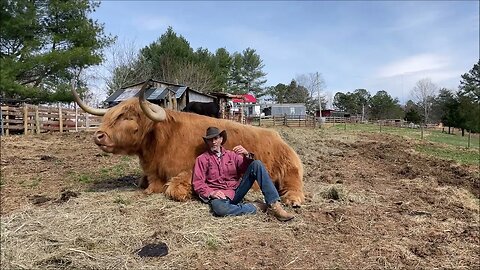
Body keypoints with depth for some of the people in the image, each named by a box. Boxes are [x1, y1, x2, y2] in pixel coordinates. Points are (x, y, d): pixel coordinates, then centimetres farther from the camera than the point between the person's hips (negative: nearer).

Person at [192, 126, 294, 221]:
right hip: (221, 195, -3)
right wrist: (211, 193, -18)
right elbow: (197, 183, -1)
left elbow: (245, 168, 3)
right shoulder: (202, 159, 6)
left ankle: (274, 205, -23)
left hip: (237, 191, 4)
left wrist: (247, 155, -16)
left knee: (257, 164, -14)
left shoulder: (231, 154, 15)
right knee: (219, 208, -41)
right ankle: (255, 207, -19)